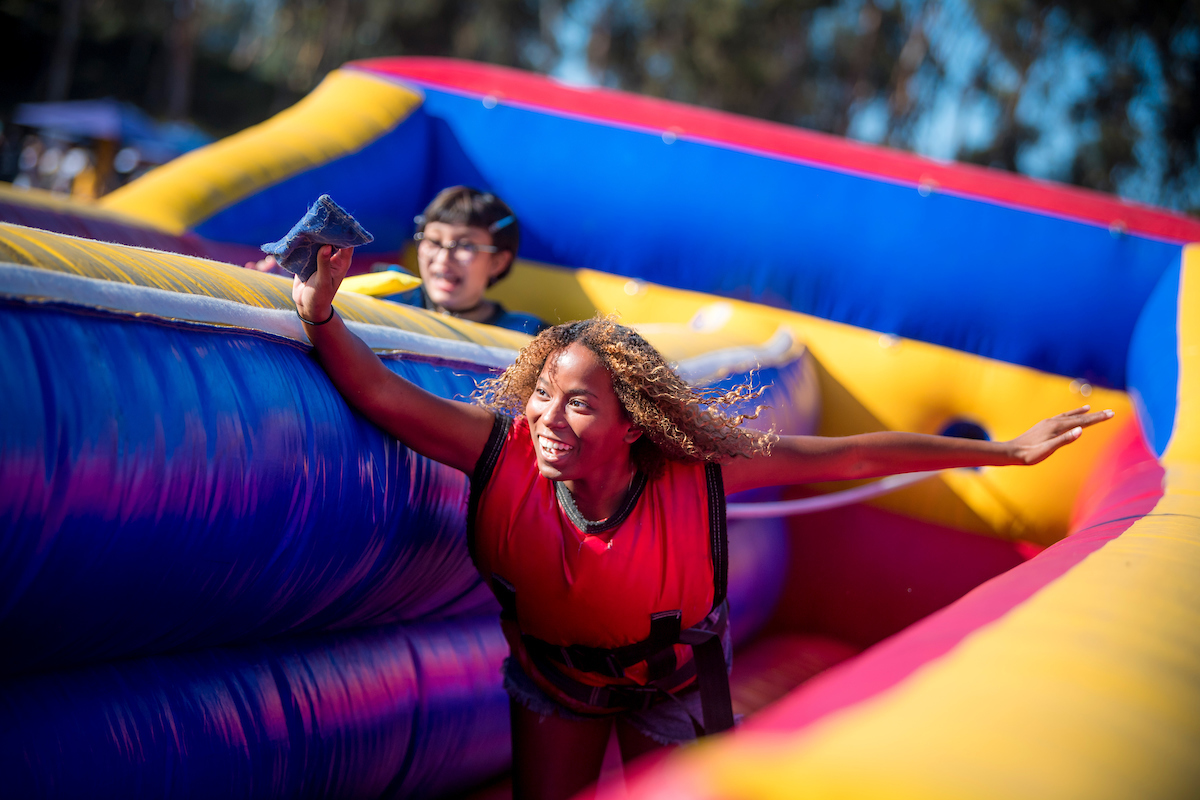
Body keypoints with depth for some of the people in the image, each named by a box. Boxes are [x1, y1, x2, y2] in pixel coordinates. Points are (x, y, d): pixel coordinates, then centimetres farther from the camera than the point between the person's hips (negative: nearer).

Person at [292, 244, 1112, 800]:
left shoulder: (696, 470, -34)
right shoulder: (505, 450, -31)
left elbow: (851, 456, -28)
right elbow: (383, 395, -32)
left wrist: (1007, 451, -23)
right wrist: (322, 312, -51)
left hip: (668, 683, -1)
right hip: (554, 679, 1)